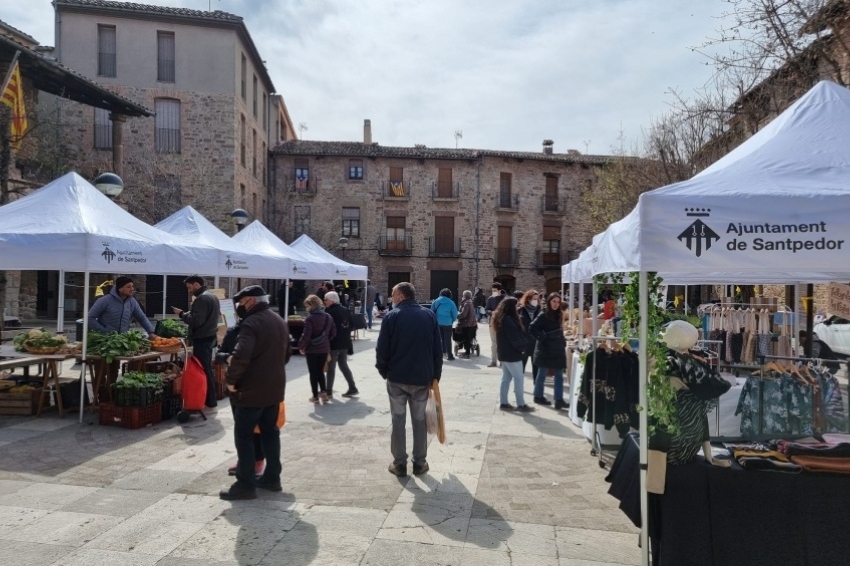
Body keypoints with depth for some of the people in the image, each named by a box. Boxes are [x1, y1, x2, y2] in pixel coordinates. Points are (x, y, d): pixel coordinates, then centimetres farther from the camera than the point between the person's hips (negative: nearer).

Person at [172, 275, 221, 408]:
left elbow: (196, 321, -24)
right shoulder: (212, 296, 14)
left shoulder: (201, 299, -18)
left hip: (202, 339, -11)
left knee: (202, 369, -5)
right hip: (210, 336, 11)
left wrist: (182, 314, -11)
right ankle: (210, 399, 22)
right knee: (207, 369, 16)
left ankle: (209, 400, -2)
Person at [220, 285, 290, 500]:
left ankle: (246, 485, 4)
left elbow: (241, 356, -29)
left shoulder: (251, 323, -18)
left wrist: (231, 379, -16)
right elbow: (286, 353, 21)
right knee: (270, 433, 17)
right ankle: (272, 477, 25)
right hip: (275, 388, 9)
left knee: (243, 436, 1)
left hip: (251, 390, -9)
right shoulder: (280, 321, 12)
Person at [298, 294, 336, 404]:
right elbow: (333, 332, 9)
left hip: (312, 349, -5)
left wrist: (301, 347, -5)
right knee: (320, 371, 17)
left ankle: (315, 396, 11)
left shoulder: (310, 318, -15)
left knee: (313, 373, 7)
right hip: (324, 348, 5)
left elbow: (306, 335, -17)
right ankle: (323, 391, 3)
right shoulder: (328, 317, 4)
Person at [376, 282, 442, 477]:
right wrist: (435, 375, 10)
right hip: (422, 377, 2)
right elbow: (438, 349, 2)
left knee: (398, 420, 8)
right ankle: (420, 462, 16)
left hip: (396, 377, -2)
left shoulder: (392, 316, -7)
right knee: (419, 420, 11)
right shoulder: (429, 316, 2)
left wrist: (383, 371, 8)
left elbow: (382, 349, -7)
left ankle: (399, 463, 12)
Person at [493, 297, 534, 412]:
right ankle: (521, 405, 2)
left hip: (504, 353, 10)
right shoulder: (508, 320, -20)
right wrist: (523, 347, -7)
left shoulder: (501, 318, 11)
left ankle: (503, 403, 15)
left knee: (506, 378, 12)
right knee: (518, 379, -3)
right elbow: (514, 337, -21)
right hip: (512, 354, -10)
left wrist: (522, 346, 7)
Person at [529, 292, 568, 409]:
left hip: (558, 349, 7)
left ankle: (559, 400, 6)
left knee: (559, 375, 4)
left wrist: (563, 341, 6)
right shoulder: (543, 315, -12)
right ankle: (538, 396, 21)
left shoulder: (559, 315, 9)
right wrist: (543, 338, -16)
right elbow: (533, 329, -16)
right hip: (545, 349, -6)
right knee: (542, 373, 7)